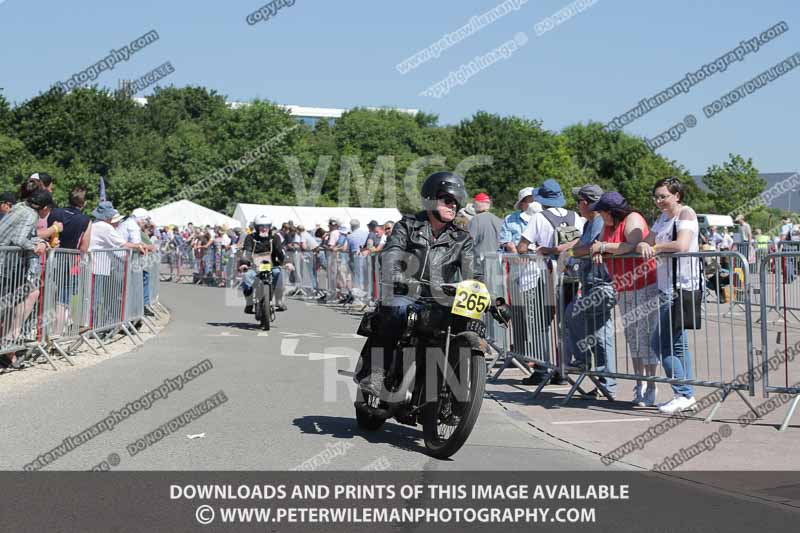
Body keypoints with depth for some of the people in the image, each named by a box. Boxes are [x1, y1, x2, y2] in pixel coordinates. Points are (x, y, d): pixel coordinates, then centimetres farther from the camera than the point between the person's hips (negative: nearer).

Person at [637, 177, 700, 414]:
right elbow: (646, 243, 14)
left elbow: (681, 245, -23)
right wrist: (643, 245, -6)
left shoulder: (686, 213, -8)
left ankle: (683, 394, -2)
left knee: (661, 344, -9)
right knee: (677, 344, 12)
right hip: (666, 287, 9)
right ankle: (687, 395, 19)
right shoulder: (662, 218, 18)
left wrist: (655, 247, -13)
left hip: (681, 287, -9)